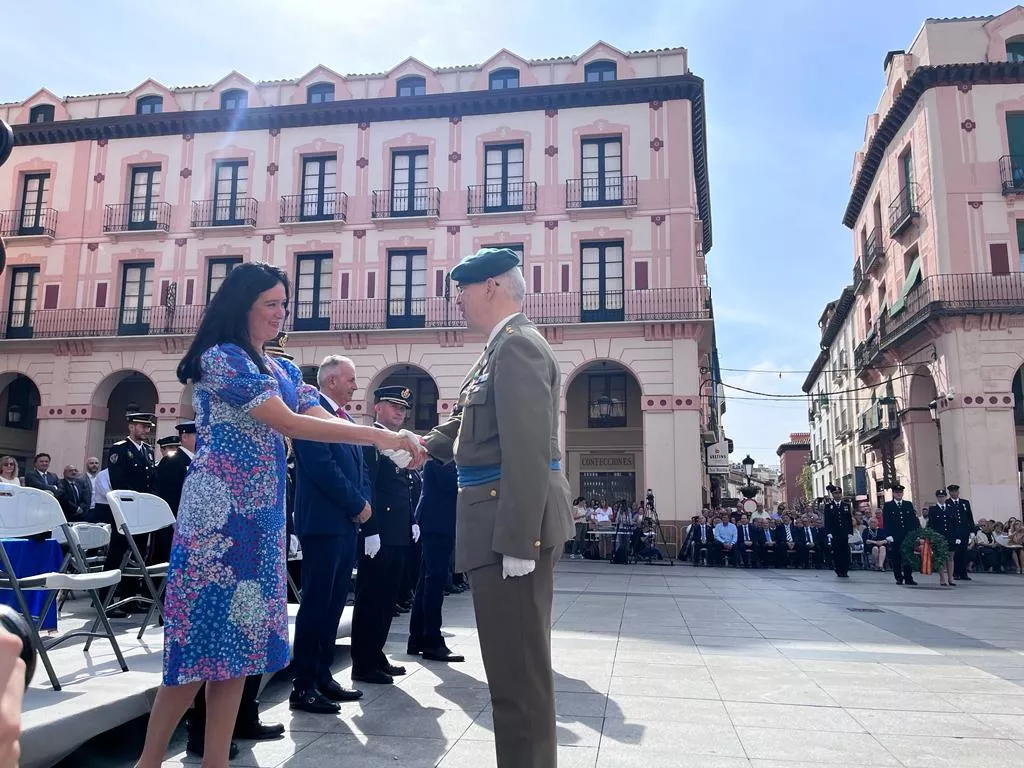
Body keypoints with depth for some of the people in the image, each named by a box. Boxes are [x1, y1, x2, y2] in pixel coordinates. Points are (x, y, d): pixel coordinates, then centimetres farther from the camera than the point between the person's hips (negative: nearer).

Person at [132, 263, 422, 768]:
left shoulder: (282, 370, 15)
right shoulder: (220, 358, -10)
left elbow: (325, 420, 3)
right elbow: (287, 423, -19)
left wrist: (389, 439, -14)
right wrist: (377, 435, -21)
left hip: (261, 518, 7)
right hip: (217, 514, -7)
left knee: (239, 638, 9)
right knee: (204, 638, -3)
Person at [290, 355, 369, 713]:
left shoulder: (346, 419, 19)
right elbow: (321, 466, -19)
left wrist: (364, 502, 1)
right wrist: (358, 504, -12)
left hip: (347, 522, 9)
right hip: (323, 522, -9)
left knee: (334, 603, 12)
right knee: (315, 603, -4)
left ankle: (322, 675, 21)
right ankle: (303, 686, 4)